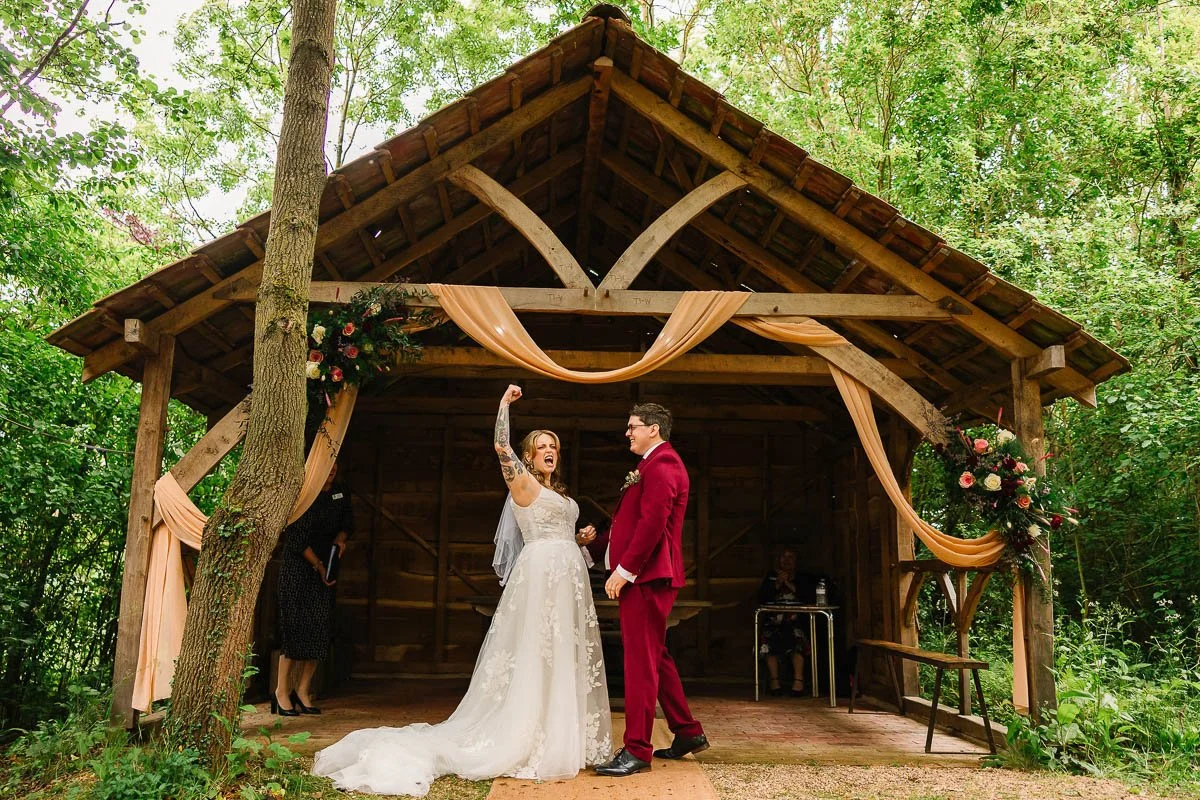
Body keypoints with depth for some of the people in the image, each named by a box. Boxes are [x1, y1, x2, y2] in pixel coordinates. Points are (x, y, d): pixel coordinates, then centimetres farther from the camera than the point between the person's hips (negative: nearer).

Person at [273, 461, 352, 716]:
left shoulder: (341, 494, 8)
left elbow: (348, 523, 19)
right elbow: (295, 537, -12)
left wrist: (340, 539, -3)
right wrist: (318, 566, -13)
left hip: (325, 567, 6)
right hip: (297, 568, -5)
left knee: (319, 628, 2)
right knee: (295, 626, -8)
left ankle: (303, 690, 11)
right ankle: (282, 690, 4)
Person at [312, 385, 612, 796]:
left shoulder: (558, 494, 22)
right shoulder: (523, 483, -1)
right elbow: (502, 447, -17)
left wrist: (580, 539, 12)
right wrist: (505, 403, -16)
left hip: (569, 576, 8)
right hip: (542, 573, -8)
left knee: (563, 656, 9)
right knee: (536, 655, -6)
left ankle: (560, 740, 17)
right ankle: (530, 743, 2)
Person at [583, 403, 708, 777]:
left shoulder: (661, 464, -13)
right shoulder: (655, 464, 21)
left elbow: (652, 522, -23)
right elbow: (630, 522, 22)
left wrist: (624, 570, -22)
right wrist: (594, 547, 16)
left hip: (646, 576, -11)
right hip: (642, 575, 11)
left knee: (640, 659, -6)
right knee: (655, 656, 17)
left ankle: (637, 749, 1)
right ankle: (688, 732, 26)